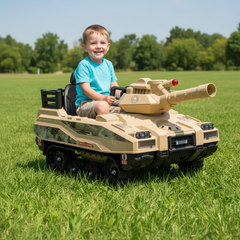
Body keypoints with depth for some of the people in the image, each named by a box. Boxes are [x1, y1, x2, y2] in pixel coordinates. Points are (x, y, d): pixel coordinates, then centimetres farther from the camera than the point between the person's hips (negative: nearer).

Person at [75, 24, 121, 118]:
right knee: (102, 106, -37)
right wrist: (103, 98, -28)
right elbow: (86, 89, -15)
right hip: (85, 103, -7)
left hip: (107, 102, 7)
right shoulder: (84, 65, -8)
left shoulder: (108, 64, 15)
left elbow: (113, 85, 18)